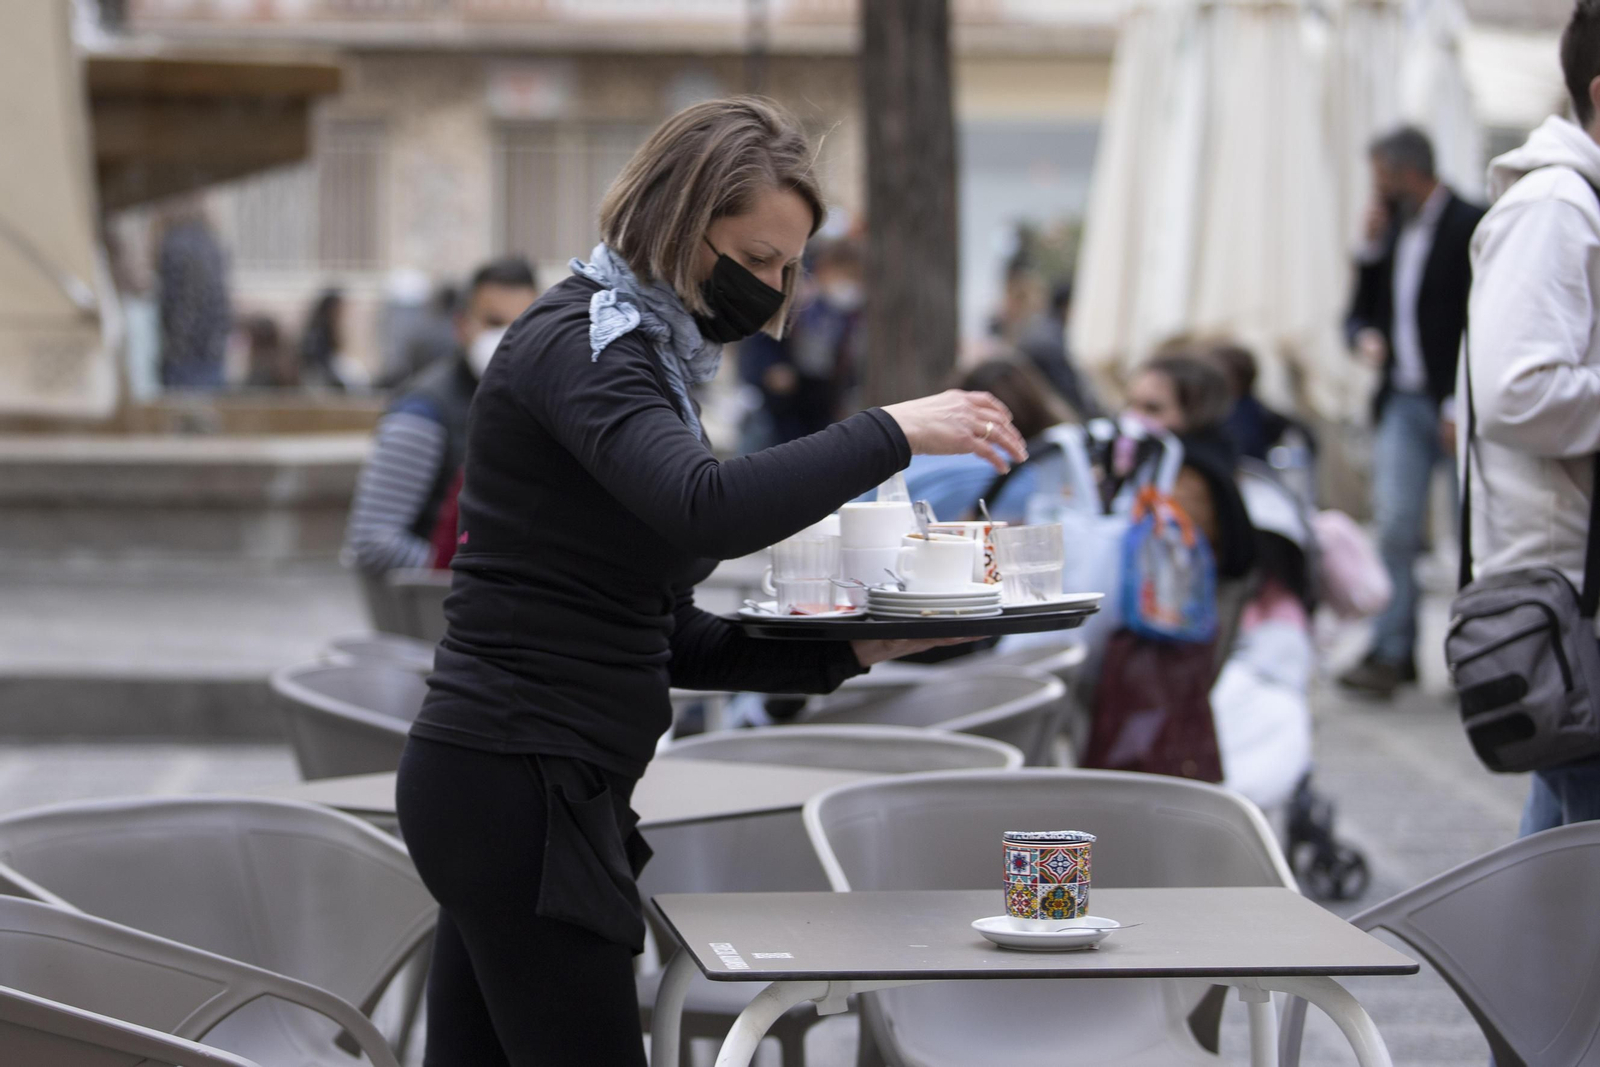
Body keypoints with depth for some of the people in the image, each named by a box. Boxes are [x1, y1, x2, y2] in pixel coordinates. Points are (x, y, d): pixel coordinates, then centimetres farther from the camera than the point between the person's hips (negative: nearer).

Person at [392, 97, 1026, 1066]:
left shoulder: (642, 356, 19)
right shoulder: (577, 346, -11)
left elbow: (670, 639, 16)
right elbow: (707, 509, -31)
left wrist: (846, 653, 5)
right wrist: (891, 434, -23)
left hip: (521, 784, 10)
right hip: (522, 783, -10)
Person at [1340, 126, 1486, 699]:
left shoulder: (1470, 226, -8)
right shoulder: (1391, 229, 13)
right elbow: (1362, 311, 19)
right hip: (1404, 400, 5)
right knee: (1396, 523, -5)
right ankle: (1392, 651, -4)